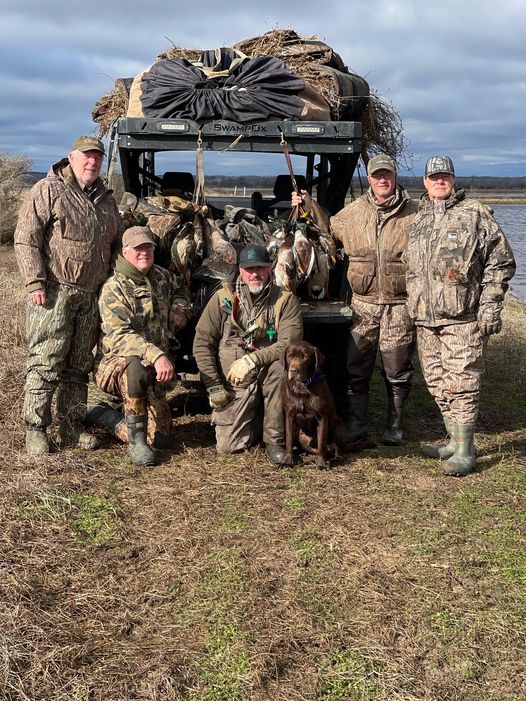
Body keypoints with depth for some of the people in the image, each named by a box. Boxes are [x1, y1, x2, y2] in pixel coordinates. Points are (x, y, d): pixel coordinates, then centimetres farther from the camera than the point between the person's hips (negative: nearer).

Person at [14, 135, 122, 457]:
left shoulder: (106, 199, 17)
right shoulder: (49, 190, -3)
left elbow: (116, 245, 26)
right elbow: (25, 239, -8)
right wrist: (35, 282, -16)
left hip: (91, 297, 6)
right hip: (54, 293, -6)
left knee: (79, 366, 11)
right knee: (45, 364, -5)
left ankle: (73, 428, 20)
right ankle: (35, 431, 3)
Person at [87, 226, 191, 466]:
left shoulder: (162, 277, 7)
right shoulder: (114, 288, -14)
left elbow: (180, 291, 32)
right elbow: (120, 336, -27)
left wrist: (178, 312, 9)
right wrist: (157, 356, -40)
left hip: (154, 372, 6)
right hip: (114, 364, -6)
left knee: (162, 438, 0)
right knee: (136, 365, -43)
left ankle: (104, 415, 20)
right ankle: (136, 440, -29)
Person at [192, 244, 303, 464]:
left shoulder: (285, 300, -5)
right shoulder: (223, 298, -1)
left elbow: (289, 343, -17)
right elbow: (202, 343, -1)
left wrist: (252, 360, -27)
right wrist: (214, 387, -7)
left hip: (267, 377, -1)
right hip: (234, 385, 1)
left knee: (280, 367, -36)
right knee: (228, 446, -10)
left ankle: (274, 439, -17)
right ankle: (256, 418, 26)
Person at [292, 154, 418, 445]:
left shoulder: (413, 214, -1)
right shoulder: (354, 211, 6)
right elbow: (327, 230, 24)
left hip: (399, 305, -2)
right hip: (363, 304, 2)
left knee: (397, 371, 8)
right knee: (356, 368, 6)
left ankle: (394, 426, 22)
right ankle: (356, 424, 18)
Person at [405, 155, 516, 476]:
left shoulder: (475, 214, -2)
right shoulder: (418, 220, 16)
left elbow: (501, 263, -4)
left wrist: (489, 308, -10)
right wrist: (413, 306, 19)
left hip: (463, 320, -6)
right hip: (426, 320, 7)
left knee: (461, 383, -7)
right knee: (438, 383, 12)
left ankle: (465, 452, 1)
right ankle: (454, 441, 25)